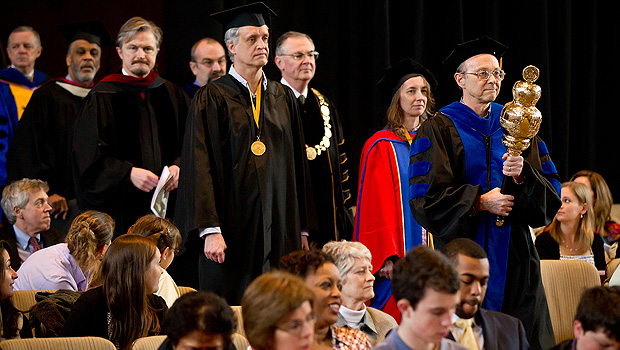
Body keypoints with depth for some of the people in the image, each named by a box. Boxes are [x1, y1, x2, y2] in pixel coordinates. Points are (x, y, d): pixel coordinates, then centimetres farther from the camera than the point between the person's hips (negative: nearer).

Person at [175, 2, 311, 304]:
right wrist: (210, 230, -18)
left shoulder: (283, 98, 14)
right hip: (234, 230, -4)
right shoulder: (213, 98, -1)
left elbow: (297, 164, 16)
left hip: (280, 230, 4)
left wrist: (301, 230, 11)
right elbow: (200, 166, -8)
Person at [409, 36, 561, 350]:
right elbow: (424, 197, -8)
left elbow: (551, 191, 6)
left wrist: (521, 176, -14)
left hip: (515, 257, 3)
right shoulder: (439, 129, 0)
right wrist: (479, 202, -15)